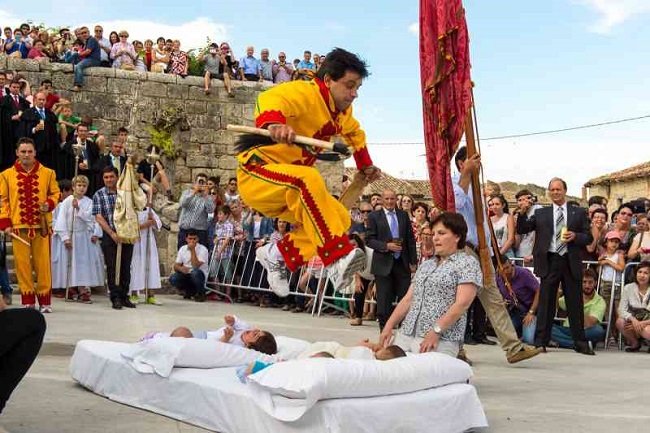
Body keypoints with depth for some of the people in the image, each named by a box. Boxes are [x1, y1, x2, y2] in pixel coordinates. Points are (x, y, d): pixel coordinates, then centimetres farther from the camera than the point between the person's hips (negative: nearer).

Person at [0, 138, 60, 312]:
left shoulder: (48, 173, 5)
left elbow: (55, 193, 12)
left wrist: (49, 204, -10)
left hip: (41, 224, 0)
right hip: (18, 226, 0)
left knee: (43, 263, 1)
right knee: (22, 263, 2)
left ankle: (45, 301, 11)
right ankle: (28, 300, 12)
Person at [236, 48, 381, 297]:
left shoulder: (341, 110, 9)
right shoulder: (306, 93, -19)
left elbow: (355, 133, 33)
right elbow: (271, 99, -41)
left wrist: (365, 165, 30)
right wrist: (273, 123, -61)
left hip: (289, 189, 9)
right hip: (256, 175, -9)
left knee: (340, 219, -4)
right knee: (308, 179, -38)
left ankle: (277, 256, 6)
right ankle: (337, 259, -43)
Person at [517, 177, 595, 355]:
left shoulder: (579, 212, 9)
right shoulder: (541, 213, 10)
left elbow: (588, 237, 7)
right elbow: (521, 230, 5)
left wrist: (575, 236, -12)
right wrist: (522, 213, -10)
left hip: (571, 262, 0)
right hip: (550, 262, 0)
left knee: (575, 304, 5)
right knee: (545, 303, 3)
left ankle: (581, 343, 13)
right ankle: (540, 341, 8)